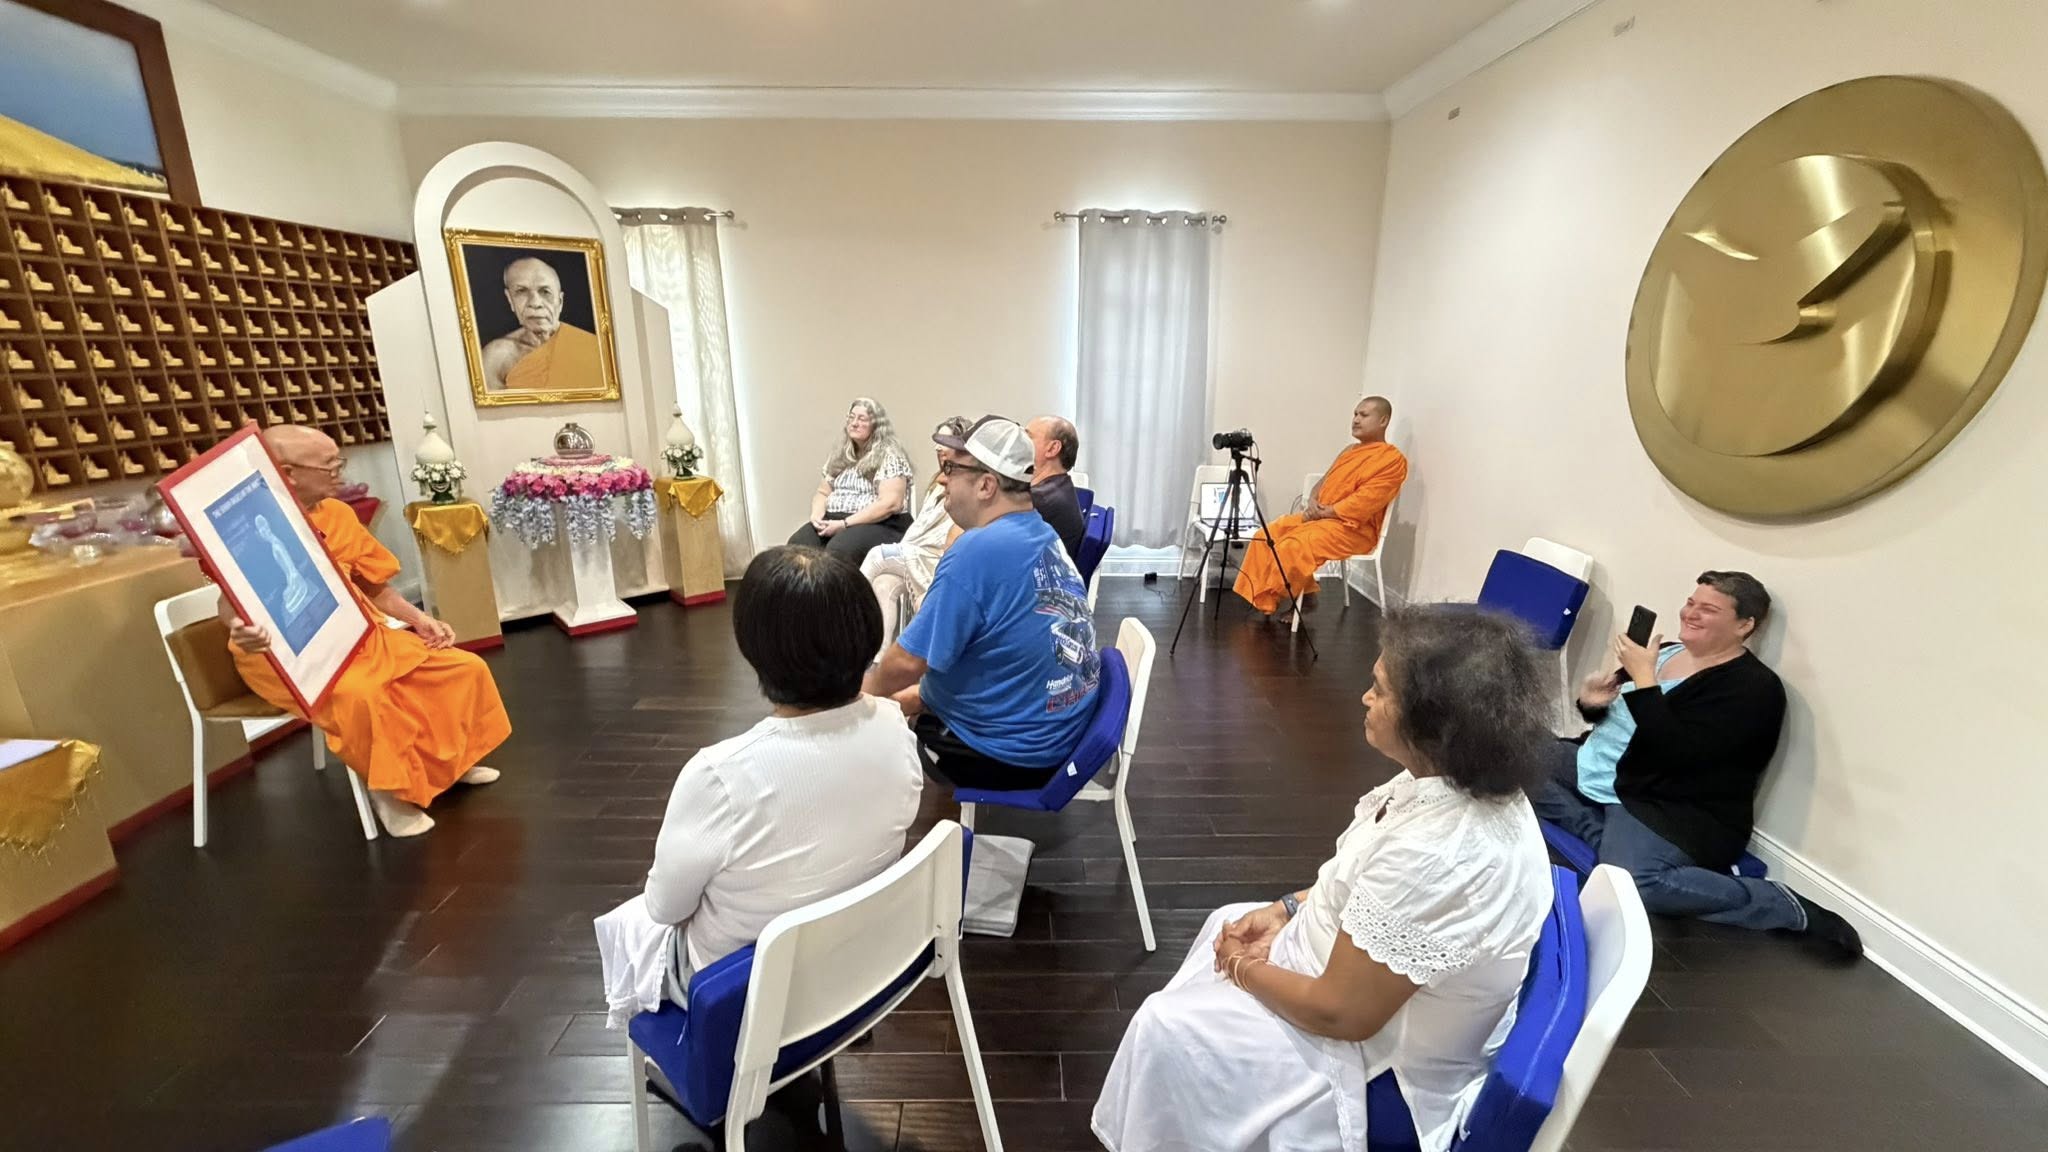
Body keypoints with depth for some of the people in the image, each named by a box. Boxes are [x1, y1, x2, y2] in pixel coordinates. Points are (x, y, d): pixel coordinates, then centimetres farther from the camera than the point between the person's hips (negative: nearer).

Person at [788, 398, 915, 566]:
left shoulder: (889, 456, -5)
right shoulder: (840, 455, 17)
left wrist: (844, 524, -18)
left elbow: (890, 504, -16)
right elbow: (822, 492, 22)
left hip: (878, 525, -6)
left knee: (837, 551, -37)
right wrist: (817, 513, -3)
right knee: (797, 544, -25)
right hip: (833, 521, 6)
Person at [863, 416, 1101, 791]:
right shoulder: (1045, 536, 3)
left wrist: (867, 689, 1)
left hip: (1012, 754, -8)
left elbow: (910, 660, -19)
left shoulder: (976, 551, -25)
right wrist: (921, 696, 15)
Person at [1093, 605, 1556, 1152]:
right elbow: (1370, 885, 7)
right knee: (1228, 922, 23)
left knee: (1166, 1027, 0)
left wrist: (1245, 968, -11)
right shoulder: (1465, 779, -10)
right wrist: (1288, 909, 0)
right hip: (1368, 972, 9)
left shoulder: (1435, 855, -39)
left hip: (1378, 1055, -8)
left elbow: (1339, 1012, -28)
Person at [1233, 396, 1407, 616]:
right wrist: (1313, 501, -3)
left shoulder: (1393, 459, -7)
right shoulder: (1350, 451, 21)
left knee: (1294, 545, -32)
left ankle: (1270, 601, -13)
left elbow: (1365, 501, -17)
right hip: (1319, 517, 9)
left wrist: (1324, 513, -16)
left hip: (1353, 528, -9)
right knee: (1266, 536, -10)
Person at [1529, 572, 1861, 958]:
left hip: (1677, 811, -8)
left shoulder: (1754, 688, -13)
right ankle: (1616, 841, -11)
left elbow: (1676, 752, -26)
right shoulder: (1664, 651, 10)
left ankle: (1785, 906, -12)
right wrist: (1591, 700, -7)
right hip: (1598, 770, 8)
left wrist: (1643, 679, -25)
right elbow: (1611, 716, 18)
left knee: (1629, 881, -35)